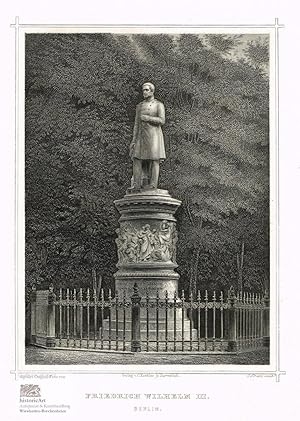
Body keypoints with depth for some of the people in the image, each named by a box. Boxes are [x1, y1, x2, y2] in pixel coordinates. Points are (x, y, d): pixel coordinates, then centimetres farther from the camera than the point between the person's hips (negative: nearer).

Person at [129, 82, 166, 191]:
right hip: (141, 136, 5)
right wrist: (133, 140, 7)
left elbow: (162, 121, -9)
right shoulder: (140, 106, 18)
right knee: (137, 159, -7)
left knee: (154, 160, -7)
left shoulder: (159, 105, 3)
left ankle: (153, 184, -8)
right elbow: (136, 124, 14)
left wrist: (147, 118, -12)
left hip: (154, 134, -5)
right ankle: (136, 184, -9)